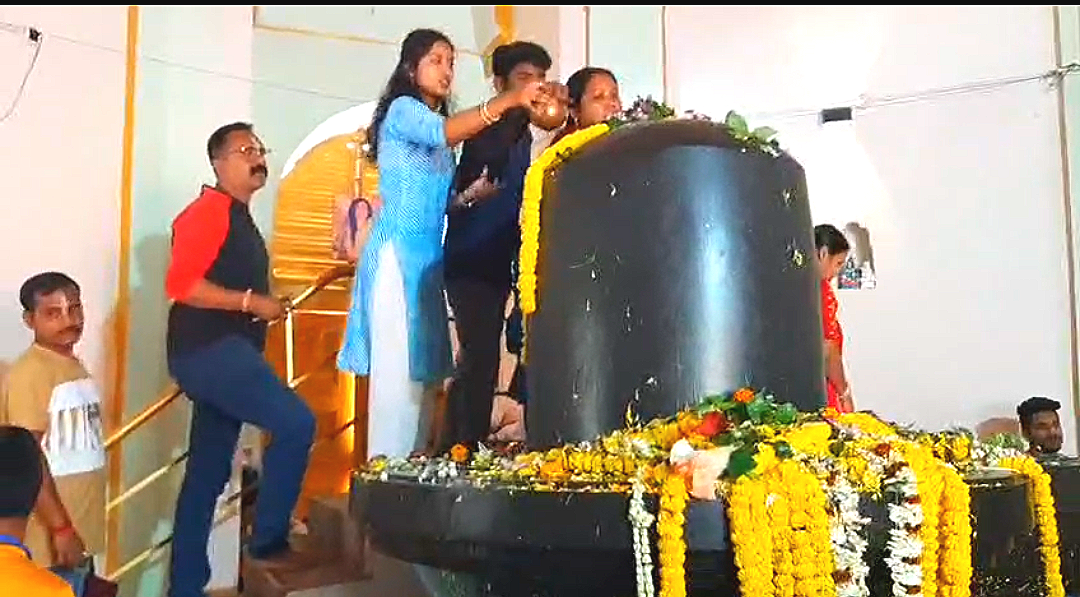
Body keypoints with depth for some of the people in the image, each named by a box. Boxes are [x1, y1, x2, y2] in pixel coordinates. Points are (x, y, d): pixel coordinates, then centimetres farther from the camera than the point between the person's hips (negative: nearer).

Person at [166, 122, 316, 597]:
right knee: (296, 423, -16)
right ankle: (268, 541, -6)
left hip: (224, 352, 10)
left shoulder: (240, 219, 22)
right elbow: (181, 283, -19)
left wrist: (266, 305, 13)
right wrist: (252, 302, -18)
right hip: (209, 349, -10)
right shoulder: (209, 210, -8)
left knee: (207, 475, 11)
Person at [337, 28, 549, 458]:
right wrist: (508, 100, -33)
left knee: (423, 370, 6)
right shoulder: (401, 111, -3)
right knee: (397, 370, -12)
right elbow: (444, 133, -26)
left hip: (428, 259, 8)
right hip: (397, 254, -8)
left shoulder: (437, 129, 22)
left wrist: (469, 195, 2)